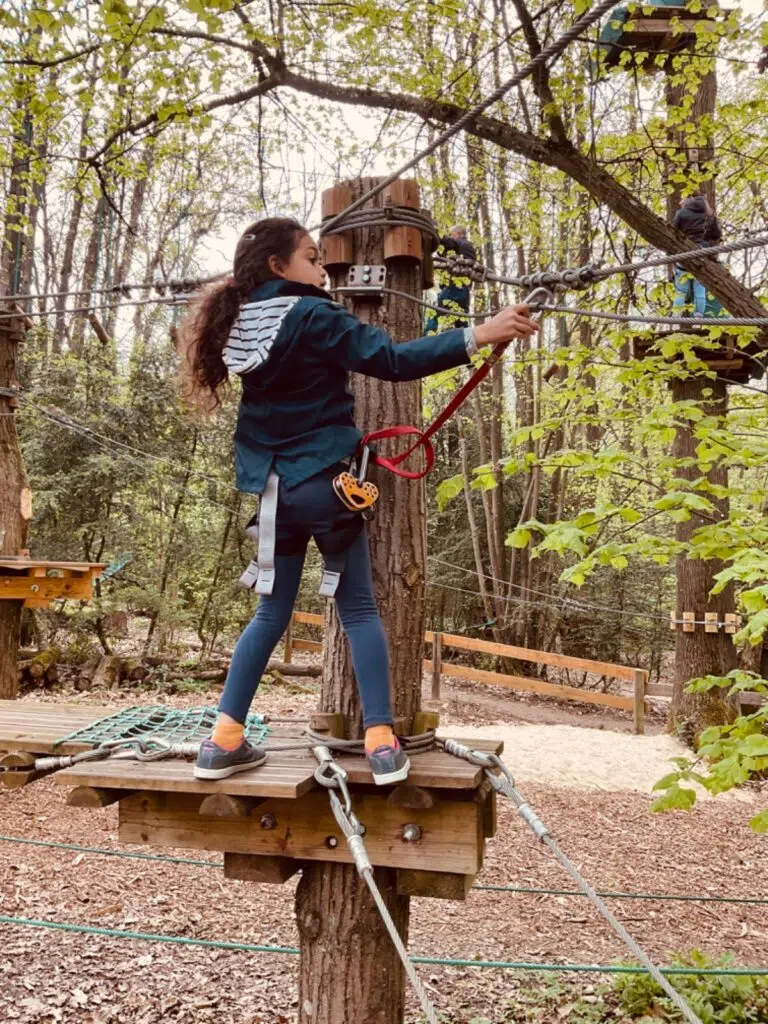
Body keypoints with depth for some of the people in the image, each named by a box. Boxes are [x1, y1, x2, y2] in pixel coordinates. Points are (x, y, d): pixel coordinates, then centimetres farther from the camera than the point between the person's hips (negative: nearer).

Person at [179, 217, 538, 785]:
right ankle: (382, 743, 3)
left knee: (271, 614, 15)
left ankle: (223, 741, 13)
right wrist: (480, 335, -23)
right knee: (360, 611, 4)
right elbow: (393, 359, -19)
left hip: (272, 489, 6)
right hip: (323, 484, -6)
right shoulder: (311, 317, -12)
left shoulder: (239, 323, 8)